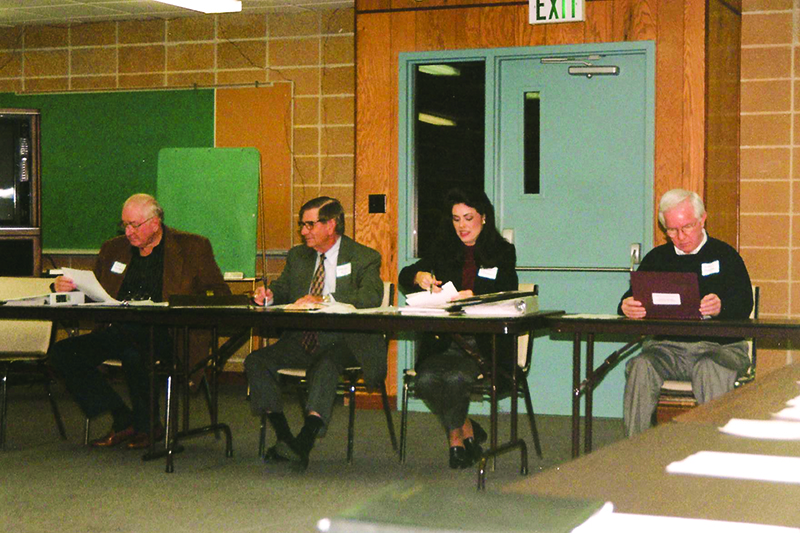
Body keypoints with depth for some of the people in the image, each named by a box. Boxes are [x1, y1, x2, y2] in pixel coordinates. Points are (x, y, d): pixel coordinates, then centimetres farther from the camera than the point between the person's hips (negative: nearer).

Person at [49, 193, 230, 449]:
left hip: (165, 334, -5)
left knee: (132, 351, -37)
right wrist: (66, 287, 3)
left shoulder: (193, 247, 9)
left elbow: (221, 294, 4)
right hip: (118, 331, 5)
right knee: (61, 353, -17)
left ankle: (147, 424, -12)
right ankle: (123, 420, -9)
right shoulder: (113, 249, 21)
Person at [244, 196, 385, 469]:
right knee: (256, 361, -18)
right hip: (302, 340, 6)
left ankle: (304, 443, -44)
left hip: (342, 341, -5)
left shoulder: (364, 258, -1)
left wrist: (324, 300, -30)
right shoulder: (297, 256, 17)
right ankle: (284, 437, -22)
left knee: (326, 364, -38)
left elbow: (372, 296, -18)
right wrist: (268, 295, -3)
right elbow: (282, 289, 24)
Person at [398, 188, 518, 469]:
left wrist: (474, 296, -24)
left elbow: (507, 295, -6)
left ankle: (456, 435, -1)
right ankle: (466, 430, -5)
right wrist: (419, 276, -13)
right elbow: (404, 276, 11)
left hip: (485, 343, -3)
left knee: (455, 378, -31)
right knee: (426, 379, -28)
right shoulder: (443, 251, 18)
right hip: (444, 342, 3)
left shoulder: (502, 252, 10)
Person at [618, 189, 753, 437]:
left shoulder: (724, 255, 9)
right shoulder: (657, 258, 18)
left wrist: (722, 307, -29)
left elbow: (744, 304, -4)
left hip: (720, 346, -2)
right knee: (641, 367, -29)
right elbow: (632, 298, 10)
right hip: (667, 346, 2)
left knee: (711, 370, -37)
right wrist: (627, 306, -17)